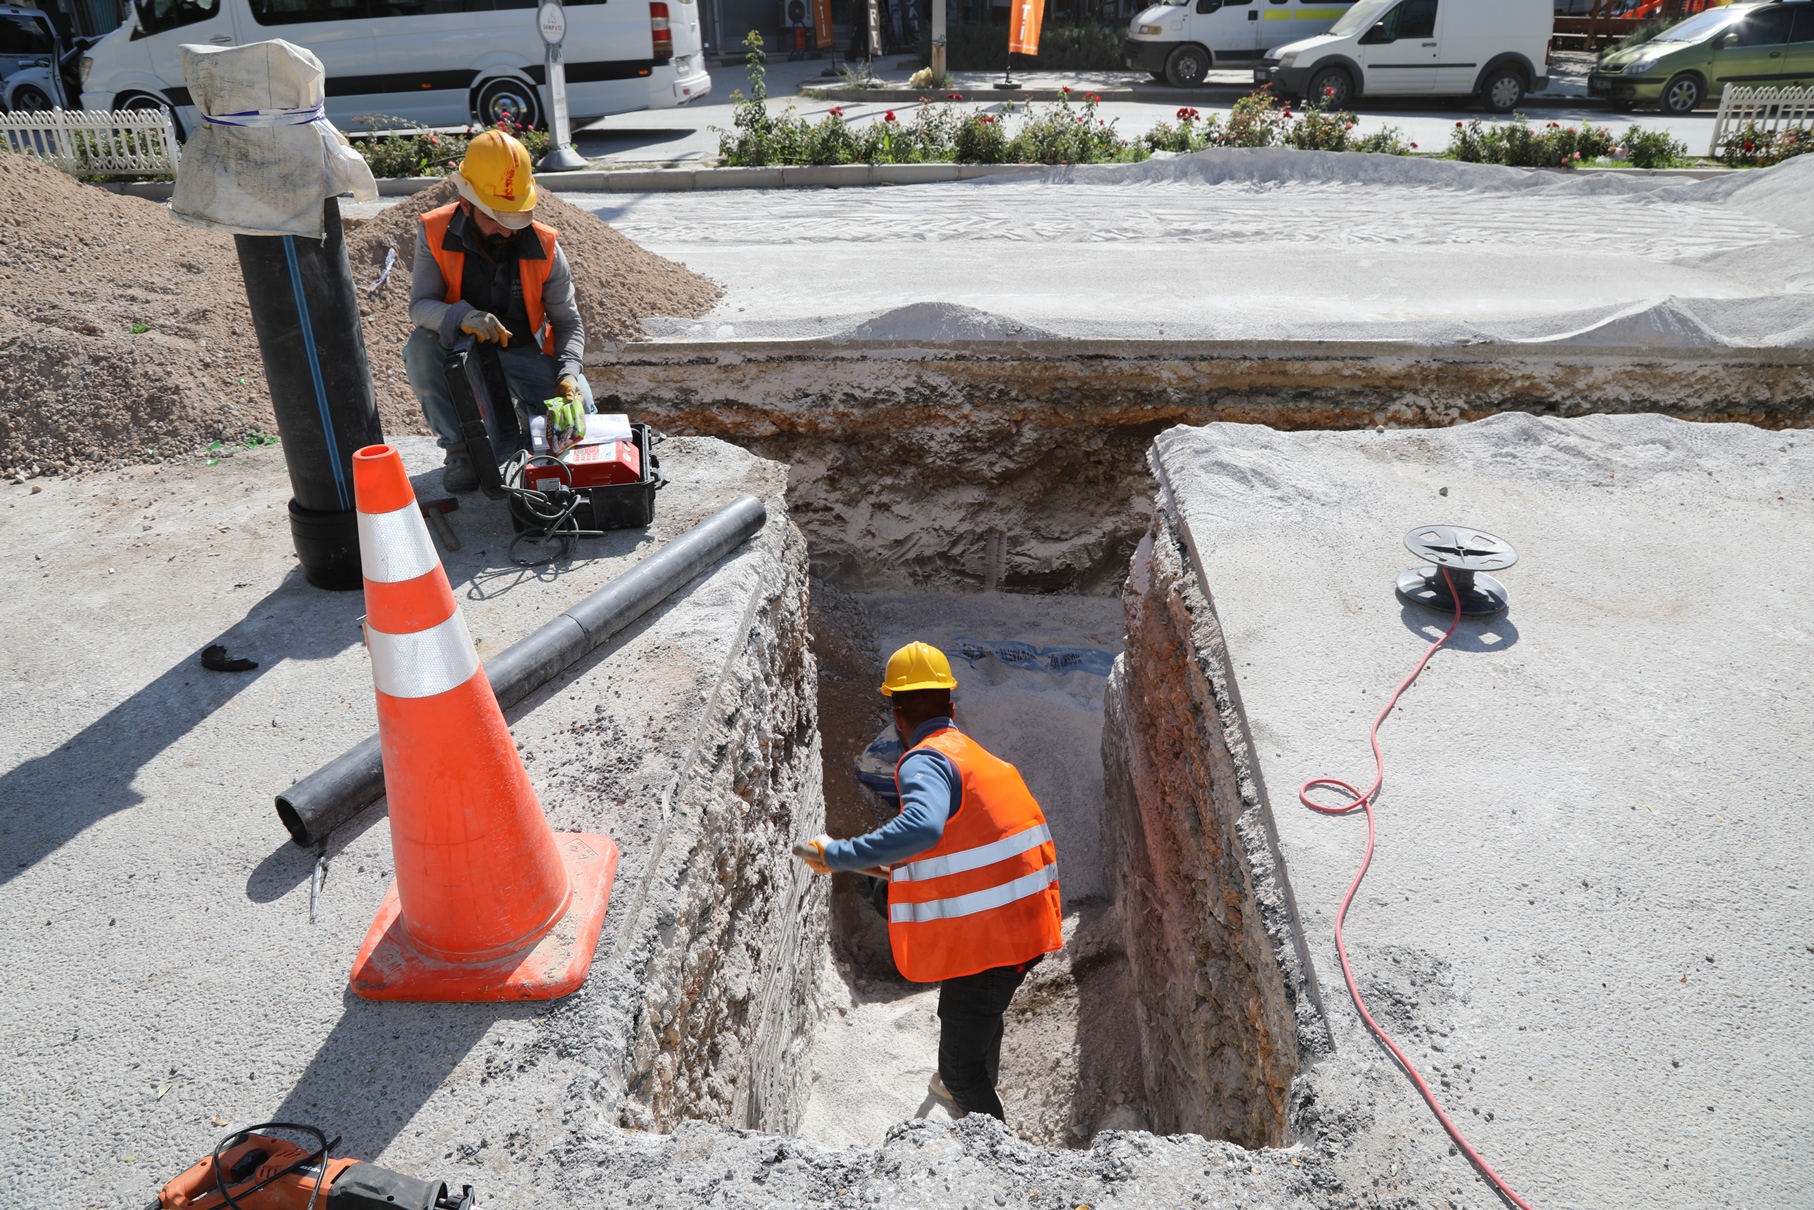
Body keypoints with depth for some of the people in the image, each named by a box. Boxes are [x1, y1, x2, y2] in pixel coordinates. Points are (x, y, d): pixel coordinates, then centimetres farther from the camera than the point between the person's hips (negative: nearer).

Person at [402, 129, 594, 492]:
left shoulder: (544, 247, -13)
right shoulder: (435, 234, -15)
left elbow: (568, 322, -8)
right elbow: (420, 305, -20)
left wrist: (568, 374, -28)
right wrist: (463, 317, -44)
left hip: (523, 353, 0)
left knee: (577, 404, -25)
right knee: (420, 346, -32)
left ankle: (527, 412, 12)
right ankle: (459, 447, -14)